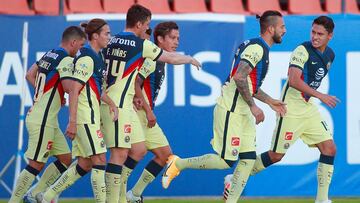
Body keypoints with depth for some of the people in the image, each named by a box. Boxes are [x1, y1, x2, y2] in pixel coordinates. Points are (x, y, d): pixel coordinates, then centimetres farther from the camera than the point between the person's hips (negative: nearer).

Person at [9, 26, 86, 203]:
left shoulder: (48, 55, 12)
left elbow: (29, 75, 22)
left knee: (65, 158, 12)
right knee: (36, 164, -5)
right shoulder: (66, 59, -15)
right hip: (42, 120, -10)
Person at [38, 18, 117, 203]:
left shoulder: (96, 56, 16)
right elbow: (74, 90, -18)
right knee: (99, 160, -10)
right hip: (85, 117, -10)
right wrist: (72, 122, -21)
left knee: (85, 164, 9)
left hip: (91, 117, 10)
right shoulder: (87, 58, -13)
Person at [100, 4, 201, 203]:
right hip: (117, 105, -8)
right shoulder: (142, 45, -9)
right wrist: (190, 59, 22)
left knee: (139, 150, 13)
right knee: (120, 153, -9)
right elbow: (172, 58, 3)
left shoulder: (111, 41, 11)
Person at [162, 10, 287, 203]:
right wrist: (253, 106, -20)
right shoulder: (256, 47, -15)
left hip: (243, 113, 10)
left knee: (248, 159, 2)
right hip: (231, 111, -10)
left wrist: (270, 101, 23)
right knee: (225, 161, -10)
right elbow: (239, 78, -25)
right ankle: (178, 164, 4)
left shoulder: (260, 48, 17)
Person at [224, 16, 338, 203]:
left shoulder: (330, 55, 6)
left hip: (309, 109, 7)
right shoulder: (303, 50, -19)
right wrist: (320, 96, -32)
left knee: (329, 149, -2)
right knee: (276, 156, -3)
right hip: (290, 109, -7)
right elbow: (293, 81, -31)